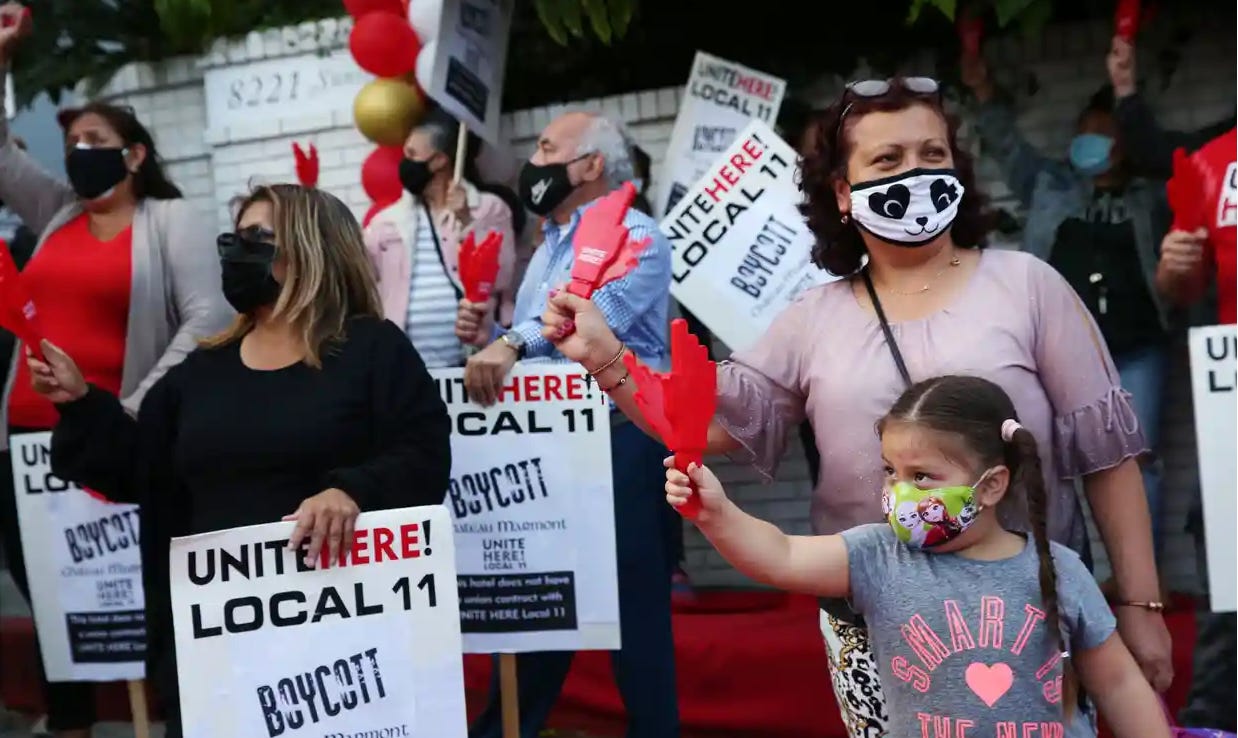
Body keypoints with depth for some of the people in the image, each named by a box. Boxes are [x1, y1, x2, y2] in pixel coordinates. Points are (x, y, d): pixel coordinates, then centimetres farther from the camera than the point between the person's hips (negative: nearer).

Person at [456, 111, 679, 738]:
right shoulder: (547, 250, 20)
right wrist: (488, 336, 2)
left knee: (632, 603, 1)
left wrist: (512, 341, -40)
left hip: (618, 441, -8)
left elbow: (596, 307, -27)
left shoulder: (633, 235, -6)